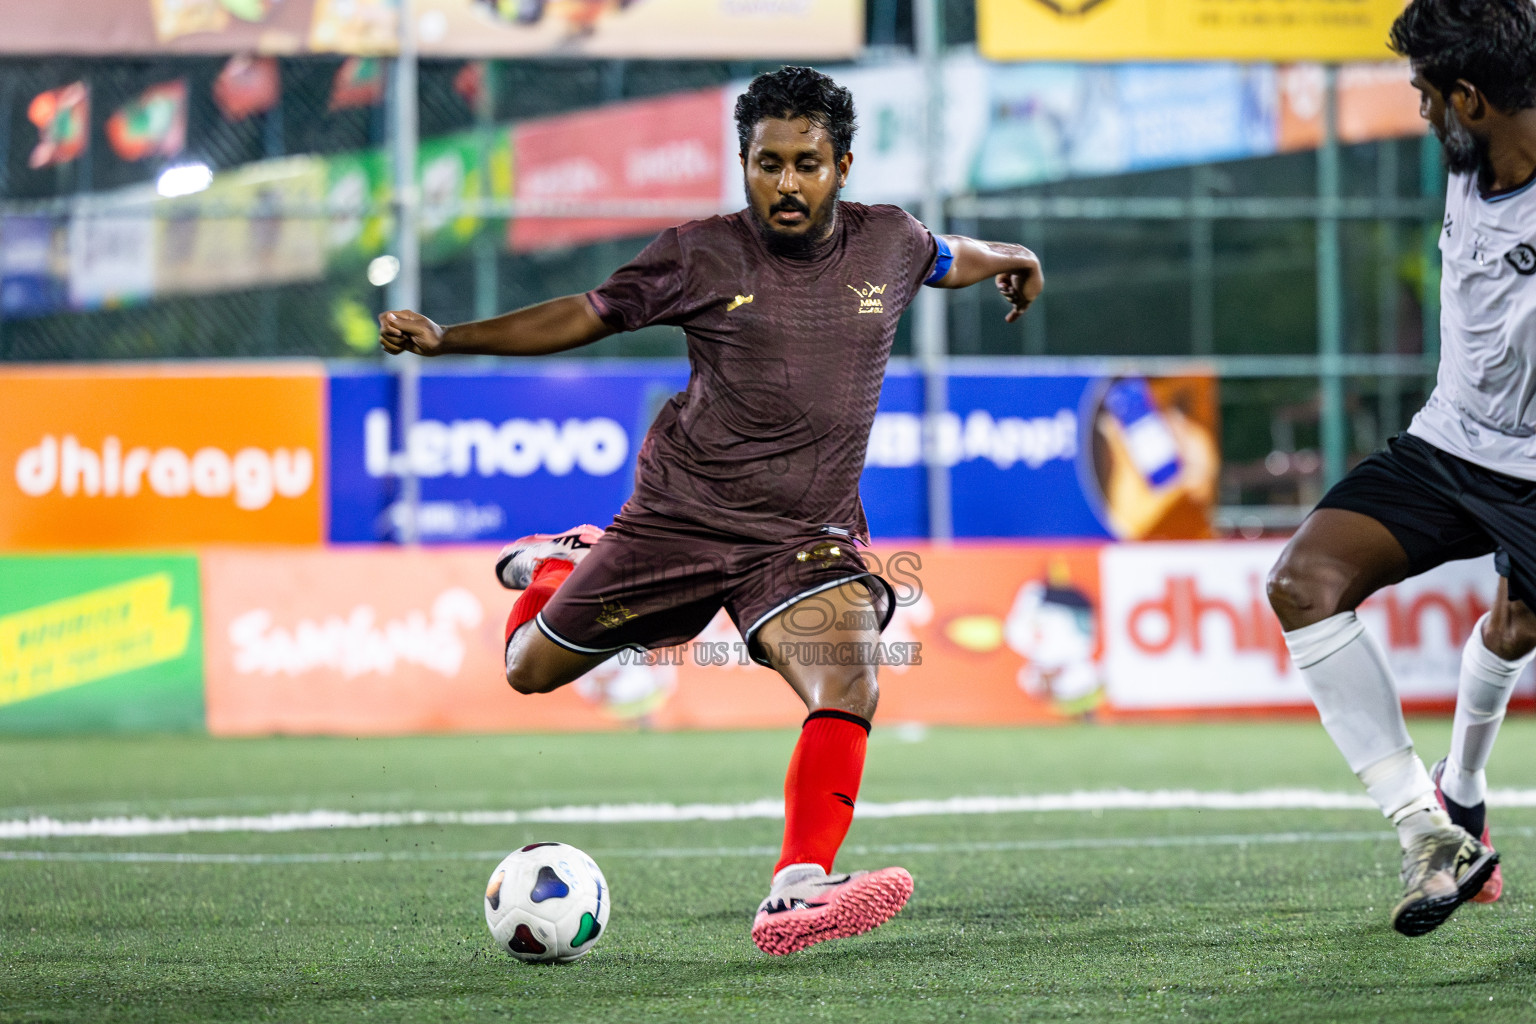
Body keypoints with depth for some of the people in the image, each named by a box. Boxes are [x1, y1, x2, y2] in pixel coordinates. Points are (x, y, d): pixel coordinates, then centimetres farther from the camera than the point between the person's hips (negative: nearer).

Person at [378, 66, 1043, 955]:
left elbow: (950, 257, 26)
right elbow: (587, 315, 4)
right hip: (681, 515, 0)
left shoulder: (887, 242, 2)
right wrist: (444, 338, -4)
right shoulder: (704, 256, -5)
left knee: (850, 685, -28)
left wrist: (1013, 261, 47)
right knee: (531, 669, 11)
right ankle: (560, 565, 46)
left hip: (806, 538, 0)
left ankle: (796, 893, -38)